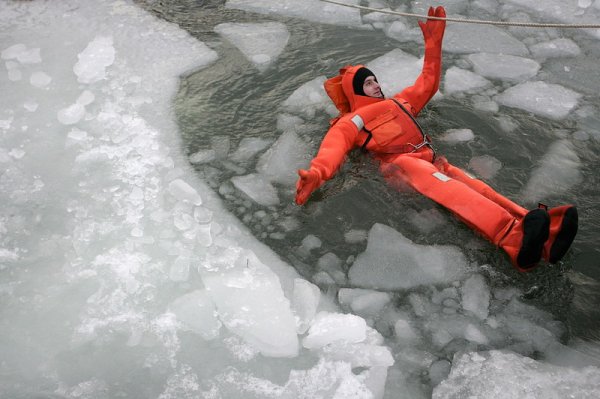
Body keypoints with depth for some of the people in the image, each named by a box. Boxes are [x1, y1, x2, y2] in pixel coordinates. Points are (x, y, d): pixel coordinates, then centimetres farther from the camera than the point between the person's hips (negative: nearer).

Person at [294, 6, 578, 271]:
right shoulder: (354, 120, 14)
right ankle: (515, 239, -60)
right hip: (401, 164, -7)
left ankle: (543, 238, -45)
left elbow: (427, 83, 43)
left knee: (475, 187, -22)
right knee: (451, 190, -35)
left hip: (429, 159, 7)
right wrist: (316, 173, -27)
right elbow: (335, 143, -5)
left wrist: (433, 41, 38)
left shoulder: (399, 102, 35)